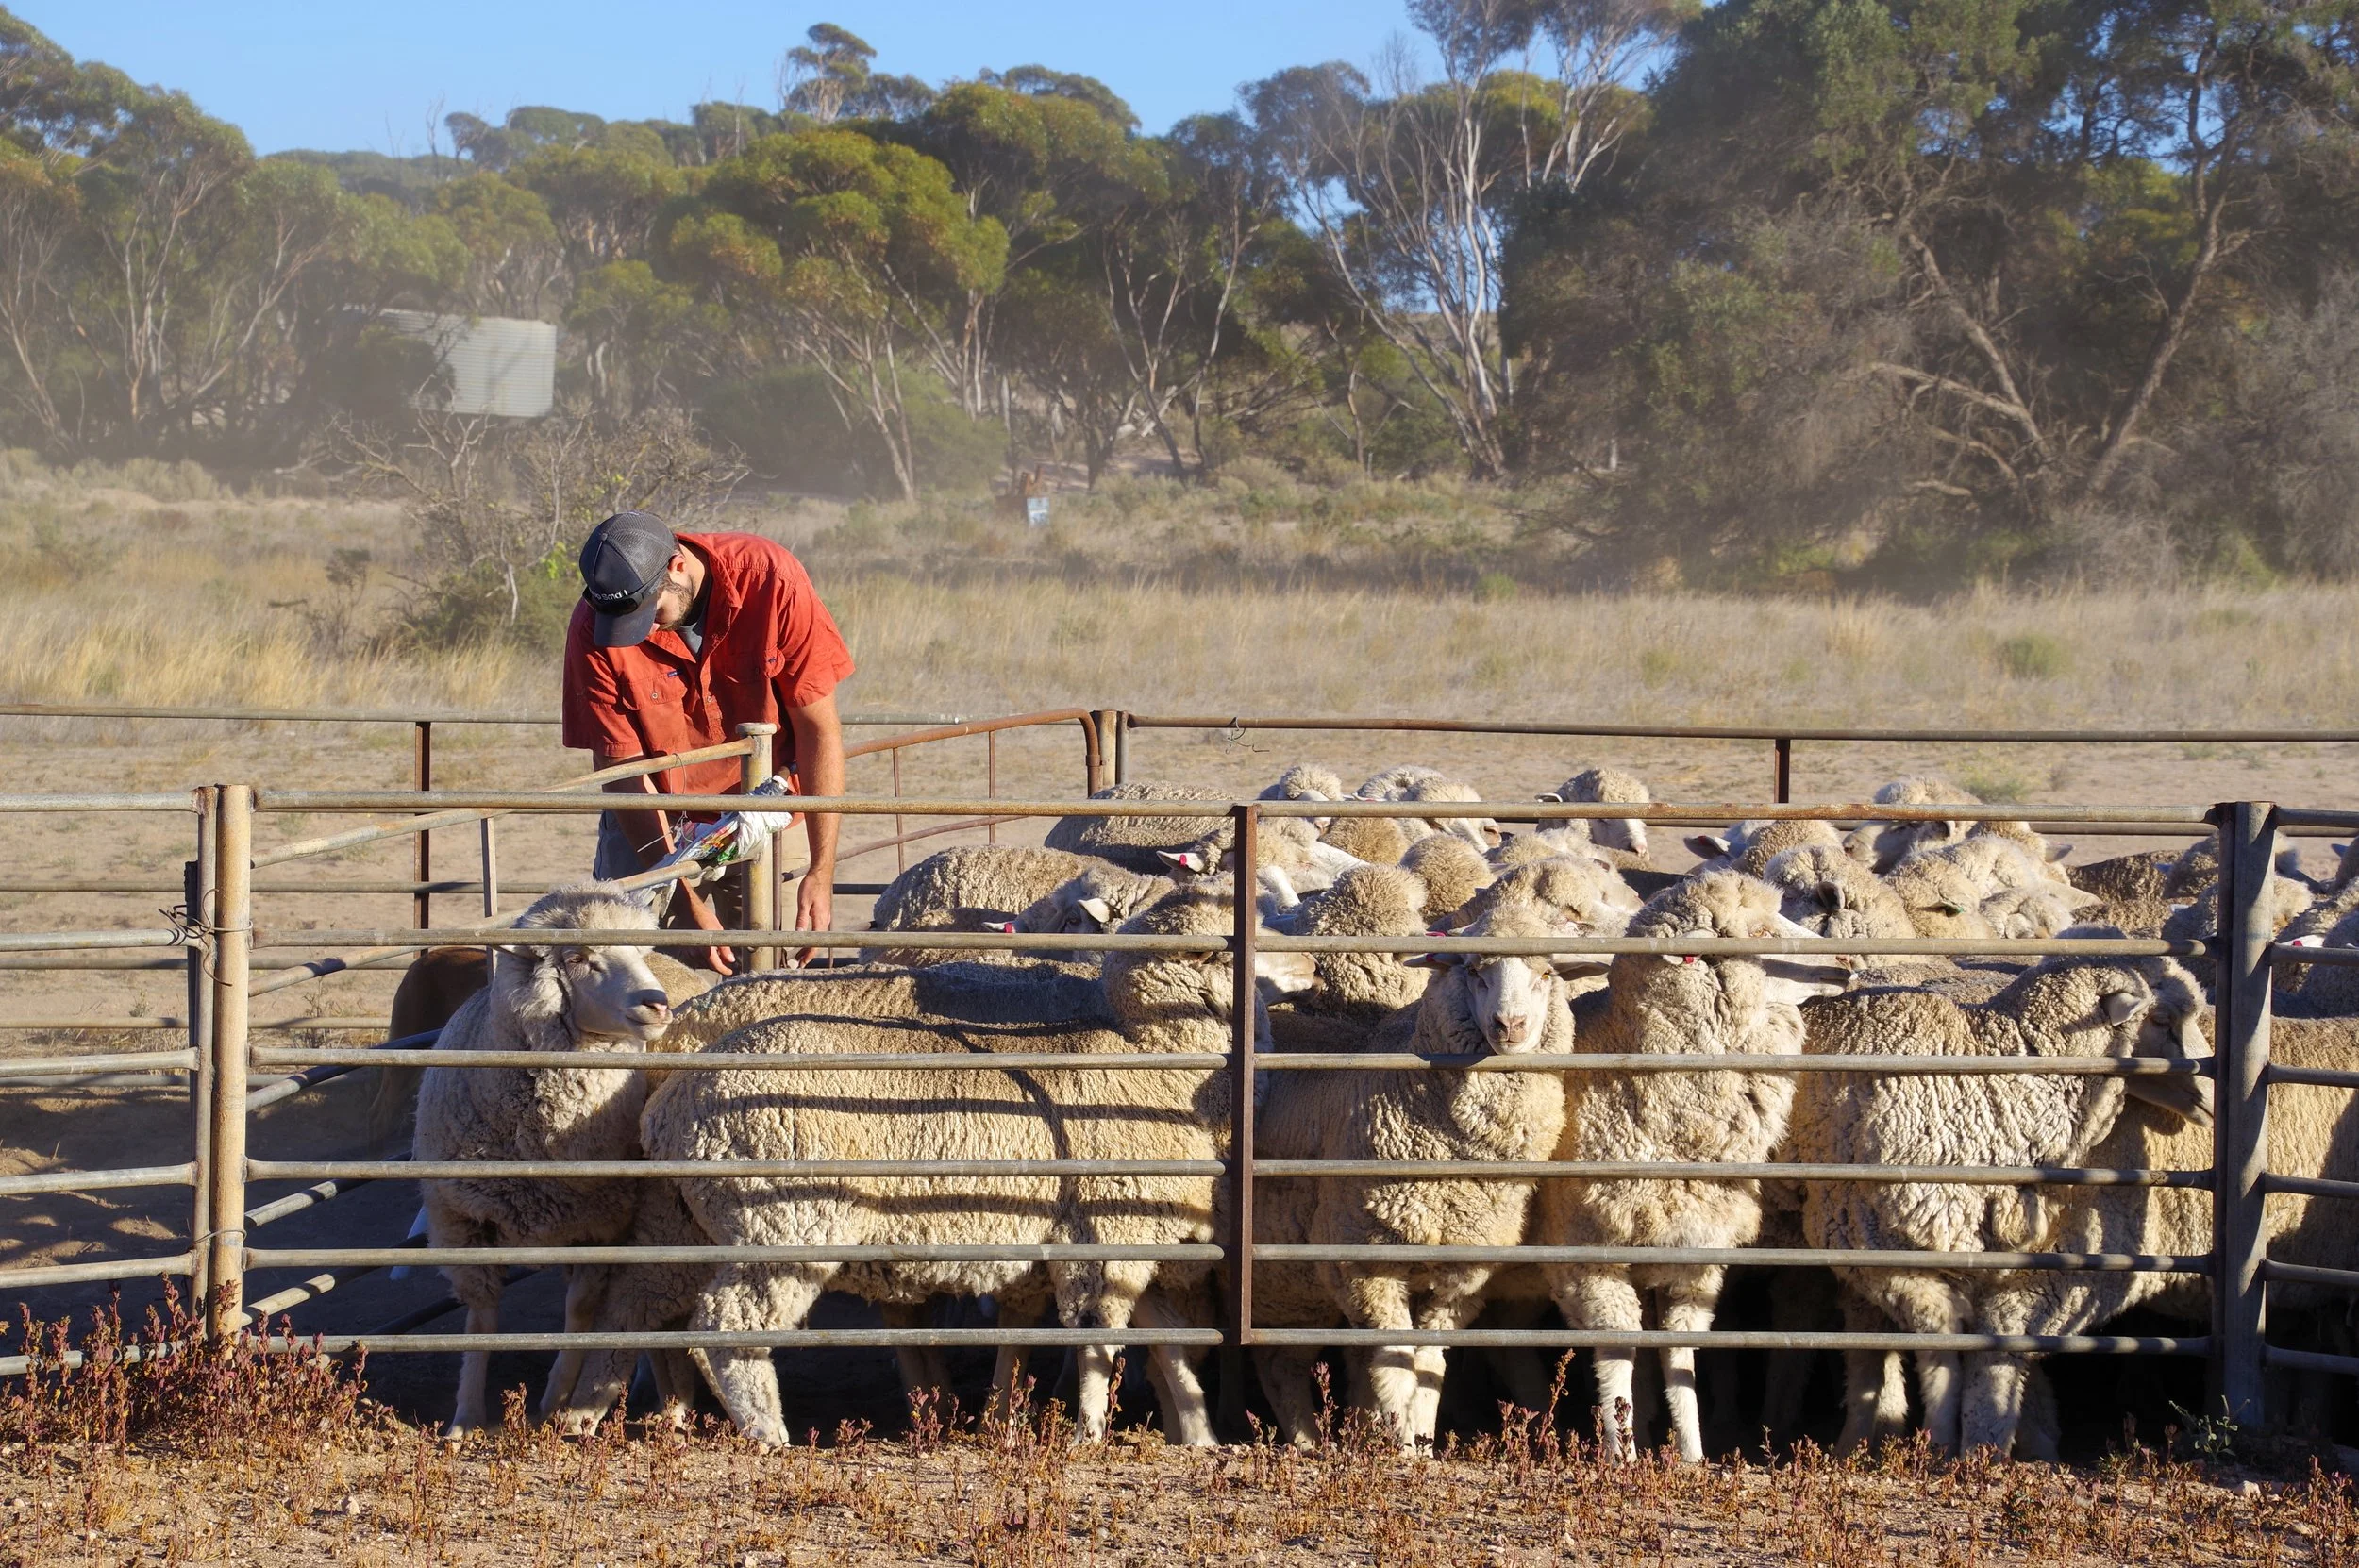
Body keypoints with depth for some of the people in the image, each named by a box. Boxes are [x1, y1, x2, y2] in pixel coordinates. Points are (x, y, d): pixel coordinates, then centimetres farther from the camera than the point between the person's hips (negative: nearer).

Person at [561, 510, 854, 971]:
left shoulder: (770, 580, -22)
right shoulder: (595, 629, -20)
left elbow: (819, 729, -17)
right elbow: (624, 770, -17)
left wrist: (821, 873, -21)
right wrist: (688, 906, -23)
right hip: (653, 823, 0)